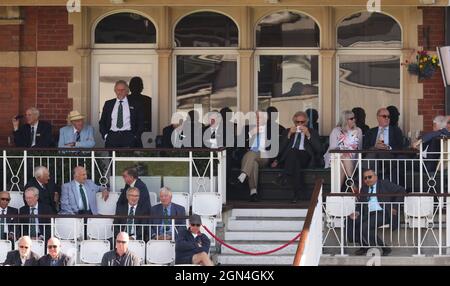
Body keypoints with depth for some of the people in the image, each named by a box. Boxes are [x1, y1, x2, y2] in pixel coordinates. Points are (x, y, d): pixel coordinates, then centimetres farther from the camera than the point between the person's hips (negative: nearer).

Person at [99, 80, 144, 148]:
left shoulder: (134, 104, 12)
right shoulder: (108, 104, 17)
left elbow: (141, 122, 11)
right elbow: (102, 121, 18)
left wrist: (136, 136, -2)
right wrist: (105, 135, 2)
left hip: (128, 135, -1)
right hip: (112, 136, 1)